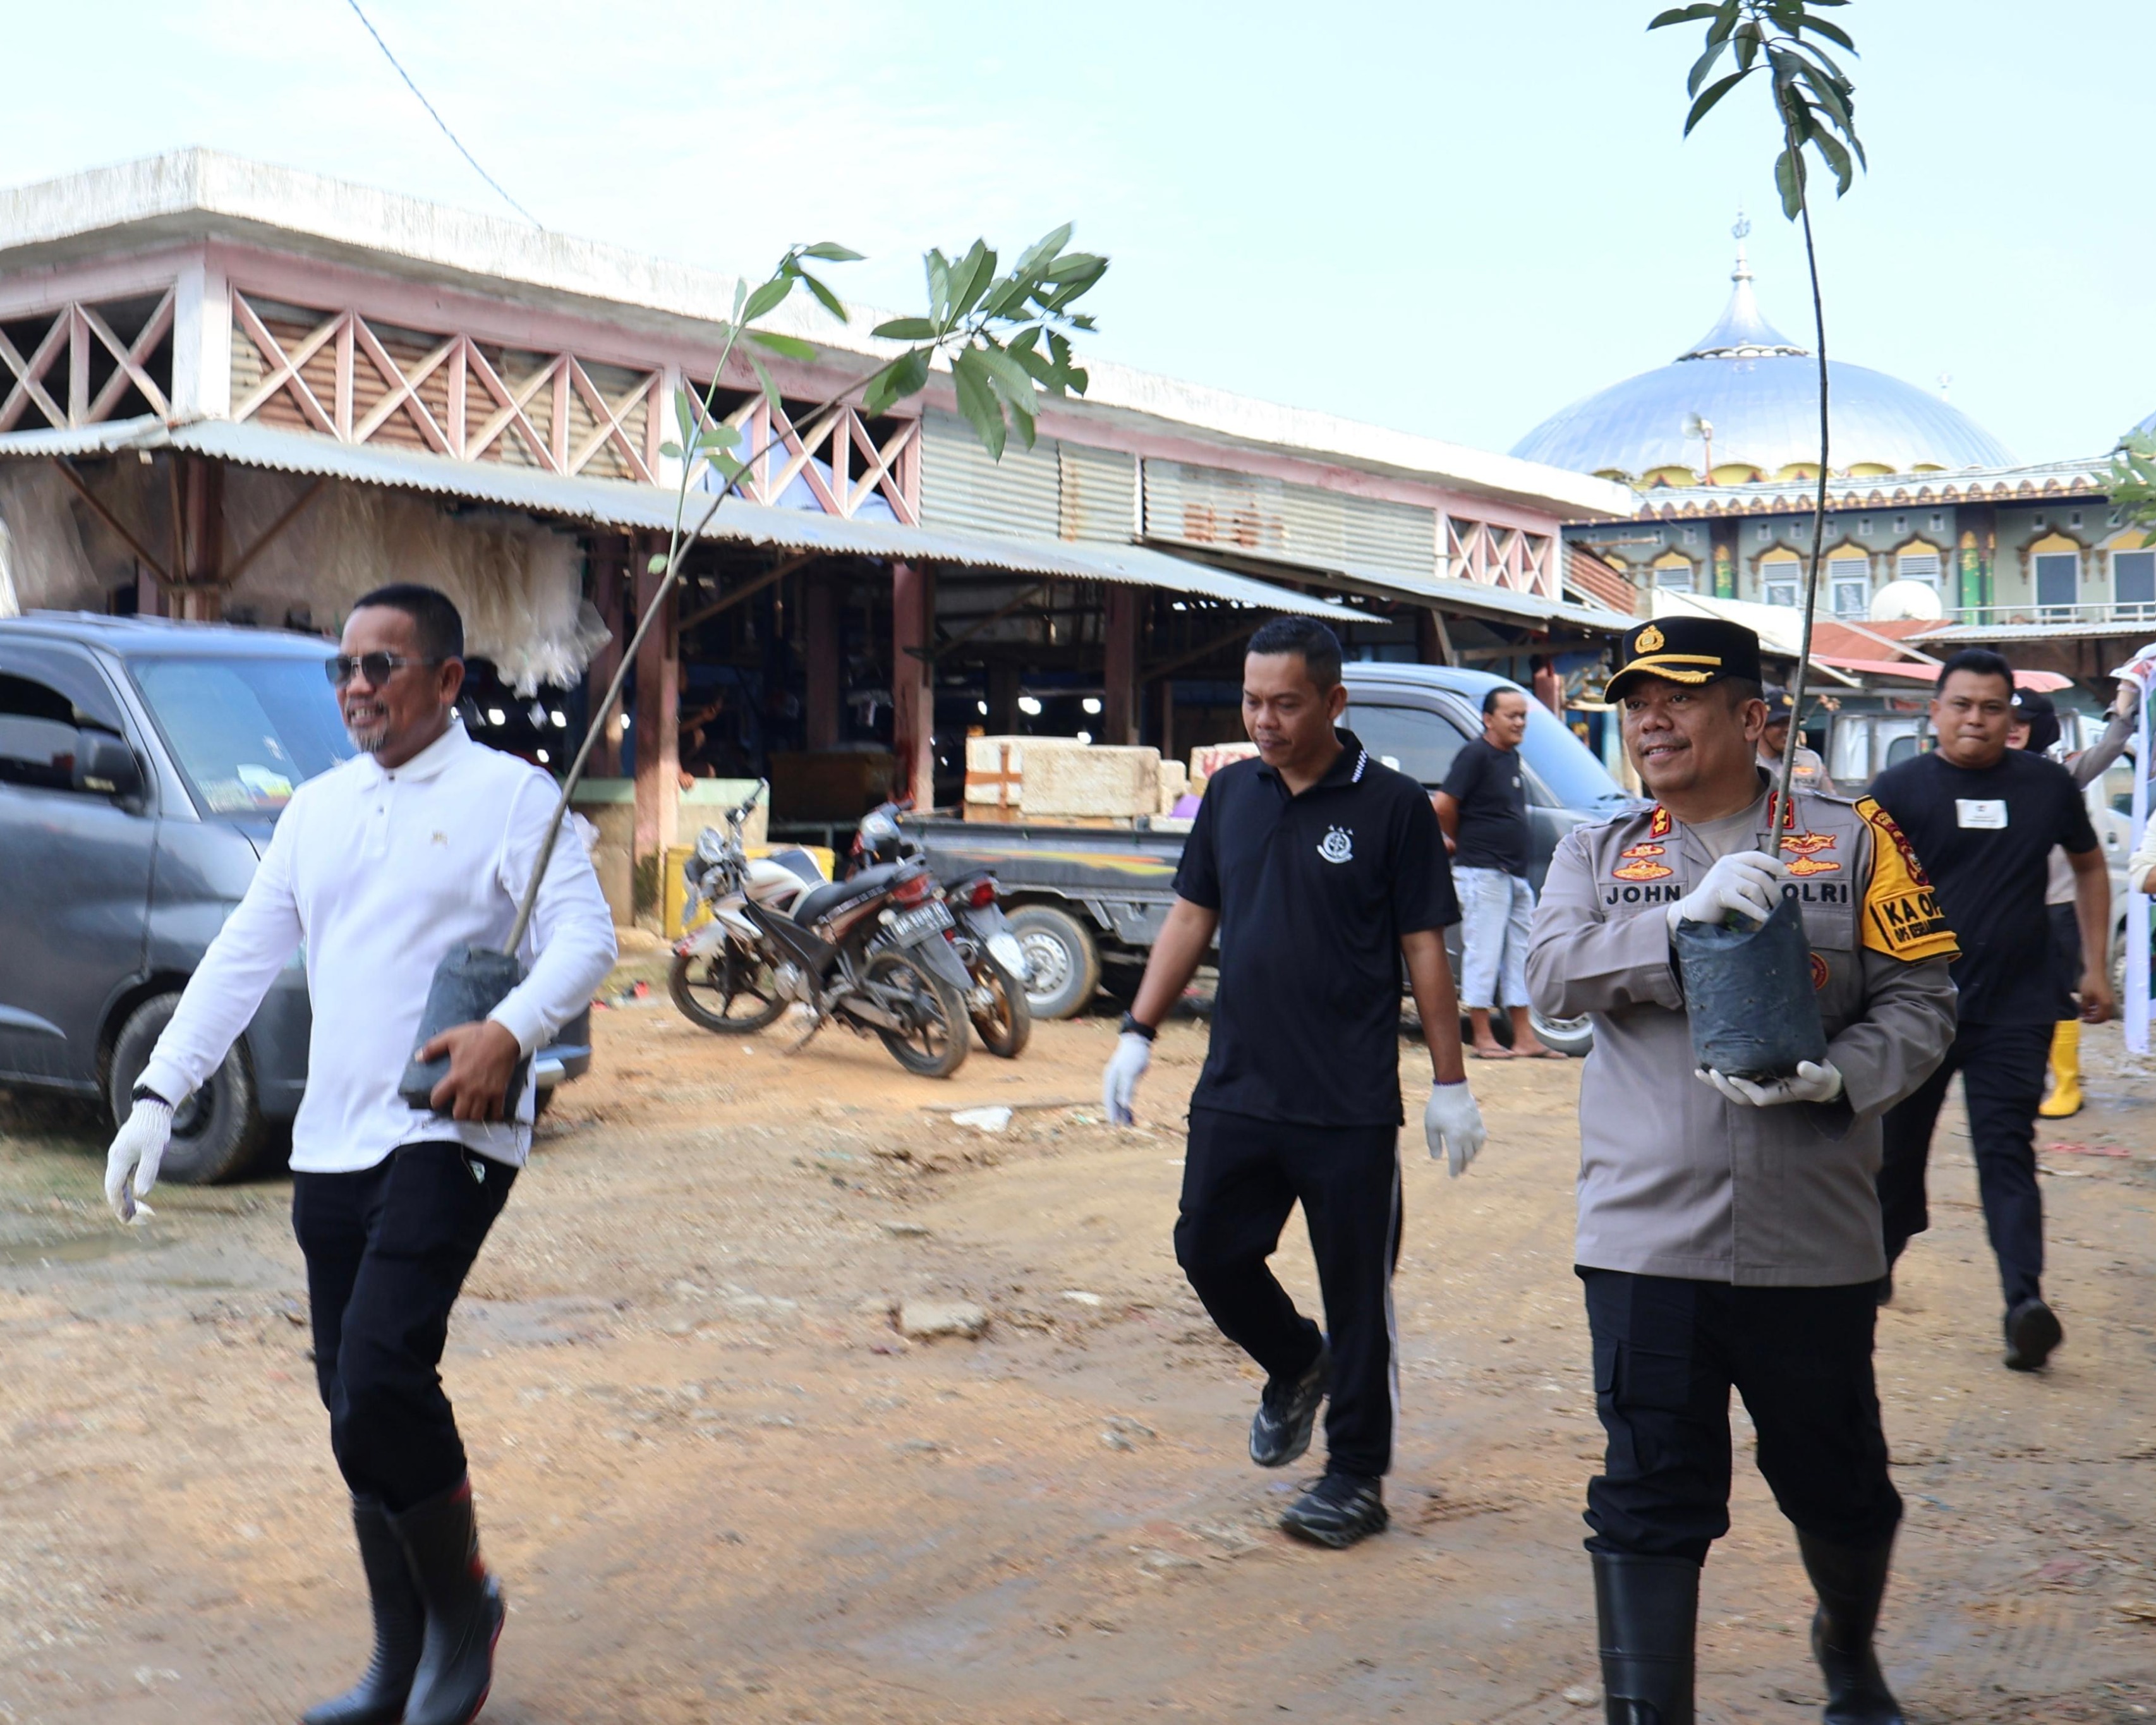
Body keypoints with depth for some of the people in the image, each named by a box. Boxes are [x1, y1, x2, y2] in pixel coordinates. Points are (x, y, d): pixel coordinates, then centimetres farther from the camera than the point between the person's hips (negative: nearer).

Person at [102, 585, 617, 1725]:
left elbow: (586, 938, -13)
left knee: (380, 1375, -19)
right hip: (331, 1146, 7)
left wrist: (509, 1033, -31)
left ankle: (463, 1605, 4)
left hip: (448, 1137, -7)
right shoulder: (320, 807, 16)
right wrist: (158, 1096, 7)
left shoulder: (507, 793, -3)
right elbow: (243, 956, 16)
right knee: (355, 1406, 10)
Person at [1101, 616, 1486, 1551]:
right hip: (1234, 1090, 5)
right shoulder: (1231, 793, 8)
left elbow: (1425, 950, -4)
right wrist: (1138, 1033, 9)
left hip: (1350, 1106, -5)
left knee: (1356, 1294, 3)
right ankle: (1295, 1366, 37)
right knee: (1209, 1252, 9)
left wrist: (1450, 1083, -5)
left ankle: (1356, 1475, 17)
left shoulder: (1393, 806, -6)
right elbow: (1190, 919, 15)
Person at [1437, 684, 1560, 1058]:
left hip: (1514, 874, 9)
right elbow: (1443, 807, -17)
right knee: (1483, 955, -4)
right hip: (1483, 873, -9)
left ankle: (1525, 1039, 16)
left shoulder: (1512, 758, 15)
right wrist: (1459, 841, -1)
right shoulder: (1475, 755, -12)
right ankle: (1483, 1039, 1)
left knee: (1521, 956, 11)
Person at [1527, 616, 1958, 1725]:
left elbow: (1920, 999, 1)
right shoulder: (1598, 853, 9)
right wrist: (1687, 917, -22)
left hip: (1814, 1241, 0)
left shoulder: (1851, 841, 4)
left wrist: (1839, 1077, -18)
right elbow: (1552, 972, -8)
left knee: (1839, 1487, 16)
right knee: (1649, 1501, -1)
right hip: (1645, 1238, 0)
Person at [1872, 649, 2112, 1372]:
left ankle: (2025, 1301, -18)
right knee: (1895, 1143, 12)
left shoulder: (2048, 785, 5)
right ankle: (1875, 1270, 32)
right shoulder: (1900, 788, -1)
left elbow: (2089, 867, 19)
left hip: (2014, 1010, 0)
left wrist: (2096, 966, 15)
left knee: (2007, 1151, -8)